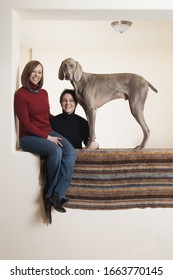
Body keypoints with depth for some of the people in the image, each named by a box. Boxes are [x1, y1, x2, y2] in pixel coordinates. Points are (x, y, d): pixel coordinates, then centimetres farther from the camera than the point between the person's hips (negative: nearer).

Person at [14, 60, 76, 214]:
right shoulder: (20, 94, -7)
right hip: (29, 136, -6)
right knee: (55, 150, -33)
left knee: (71, 152, -22)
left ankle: (57, 194, -24)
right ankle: (51, 193, -14)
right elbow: (26, 123, -12)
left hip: (49, 133, 6)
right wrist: (47, 137, -16)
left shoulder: (44, 93, 12)